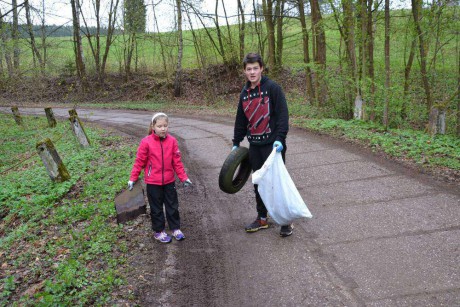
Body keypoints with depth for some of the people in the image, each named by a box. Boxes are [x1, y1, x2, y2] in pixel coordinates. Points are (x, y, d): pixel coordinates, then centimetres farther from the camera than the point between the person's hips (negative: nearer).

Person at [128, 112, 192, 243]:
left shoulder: (172, 141, -7)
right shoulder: (146, 142, -14)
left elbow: (177, 162, -1)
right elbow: (139, 162, -7)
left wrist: (184, 178, 0)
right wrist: (132, 179, -6)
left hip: (169, 181, 2)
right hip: (153, 182, -2)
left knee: (172, 206, 14)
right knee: (156, 208, 12)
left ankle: (176, 229, 29)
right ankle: (159, 231, 27)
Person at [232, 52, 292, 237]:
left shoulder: (272, 88, -8)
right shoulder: (245, 93, 11)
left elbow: (283, 115, -13)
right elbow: (241, 120, 19)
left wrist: (280, 138, -22)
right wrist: (236, 143, 21)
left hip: (273, 144, -6)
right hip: (254, 145, 6)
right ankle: (262, 218, 26)